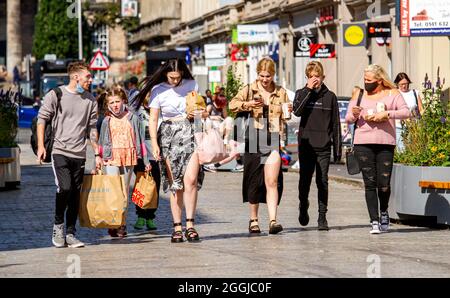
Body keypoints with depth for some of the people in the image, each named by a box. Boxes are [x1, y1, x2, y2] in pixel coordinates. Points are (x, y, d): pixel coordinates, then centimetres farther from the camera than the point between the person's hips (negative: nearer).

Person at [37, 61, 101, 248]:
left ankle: (70, 234, 11)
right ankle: (58, 225, 3)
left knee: (75, 195, 4)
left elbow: (92, 129, 16)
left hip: (79, 155, 4)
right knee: (65, 188, -18)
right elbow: (42, 119, 0)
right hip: (60, 151, -4)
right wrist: (41, 145, -9)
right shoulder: (55, 95, -1)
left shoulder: (90, 101, 11)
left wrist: (97, 154, 14)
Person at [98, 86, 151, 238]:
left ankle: (121, 224, 14)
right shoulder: (107, 121, 6)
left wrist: (146, 161, 8)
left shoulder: (133, 118, 5)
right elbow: (102, 143, 12)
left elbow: (141, 140, 9)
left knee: (125, 190, 7)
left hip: (129, 158, 1)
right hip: (111, 158, -1)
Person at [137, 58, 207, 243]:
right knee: (175, 185, -1)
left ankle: (190, 224, -11)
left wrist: (201, 114, -7)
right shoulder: (158, 90, 2)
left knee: (190, 180, -15)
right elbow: (153, 119, 1)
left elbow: (204, 112, 17)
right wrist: (154, 143, -10)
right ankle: (177, 227, 3)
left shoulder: (192, 85, 6)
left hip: (190, 134, 0)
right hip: (168, 137, 0)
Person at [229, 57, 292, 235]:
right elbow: (232, 105, -1)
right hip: (253, 140, 0)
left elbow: (286, 118, 17)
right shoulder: (249, 90, 7)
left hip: (273, 141, 0)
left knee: (272, 182, -10)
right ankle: (253, 220, 19)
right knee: (254, 181, 7)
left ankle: (273, 220, -15)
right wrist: (247, 104, -18)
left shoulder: (281, 92, 11)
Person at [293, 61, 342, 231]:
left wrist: (338, 149, 4)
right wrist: (308, 90, -14)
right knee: (305, 180, 3)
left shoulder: (330, 96, 6)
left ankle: (322, 217, 4)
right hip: (306, 145, 0)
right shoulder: (302, 93, 7)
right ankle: (303, 208, 28)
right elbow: (297, 111, -14)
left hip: (324, 147, 0)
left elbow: (336, 124, 7)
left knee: (323, 182, -1)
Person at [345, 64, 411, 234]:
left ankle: (384, 212, 25)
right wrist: (354, 115, -11)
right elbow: (348, 119, 12)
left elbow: (406, 112, -2)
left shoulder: (392, 94, 8)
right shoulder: (359, 95, 12)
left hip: (385, 143, -1)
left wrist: (387, 114, -16)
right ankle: (374, 221, -4)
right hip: (363, 143, 1)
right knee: (370, 183, -5)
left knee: (384, 183, -4)